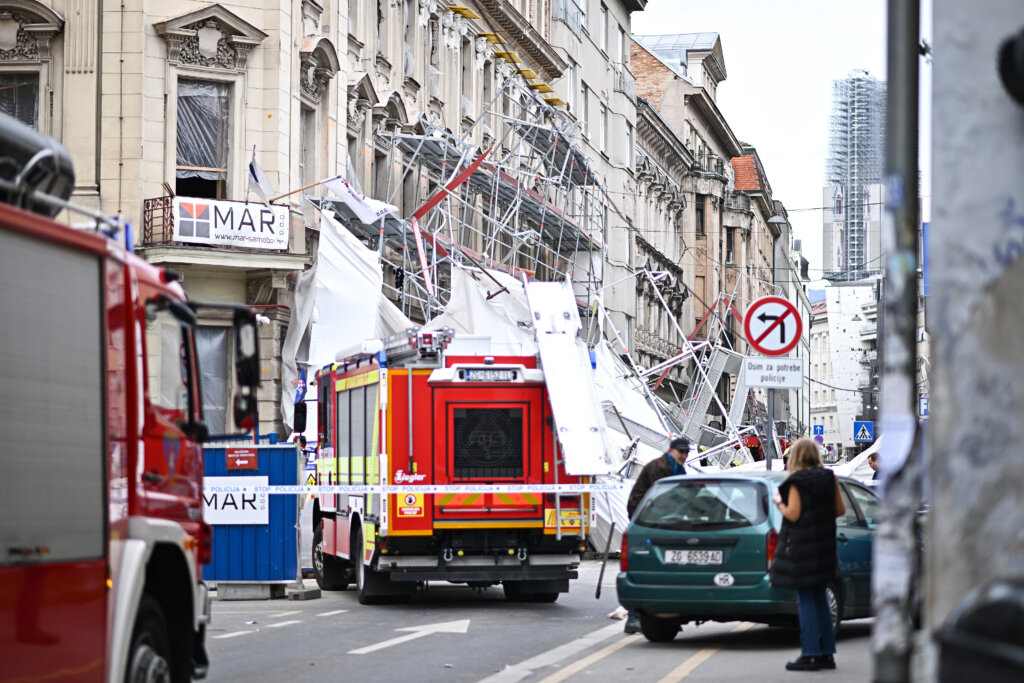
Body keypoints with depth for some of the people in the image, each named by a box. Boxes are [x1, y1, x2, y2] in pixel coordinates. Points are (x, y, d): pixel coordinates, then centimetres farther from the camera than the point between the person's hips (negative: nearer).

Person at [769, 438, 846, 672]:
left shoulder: (796, 482, -12)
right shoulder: (830, 478, 4)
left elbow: (793, 514, -17)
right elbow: (840, 509, 5)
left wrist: (778, 502, 1)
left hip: (801, 546, -6)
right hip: (824, 545, 6)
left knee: (806, 601, -2)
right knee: (819, 599, 15)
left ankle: (811, 654, -5)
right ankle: (826, 653, 15)